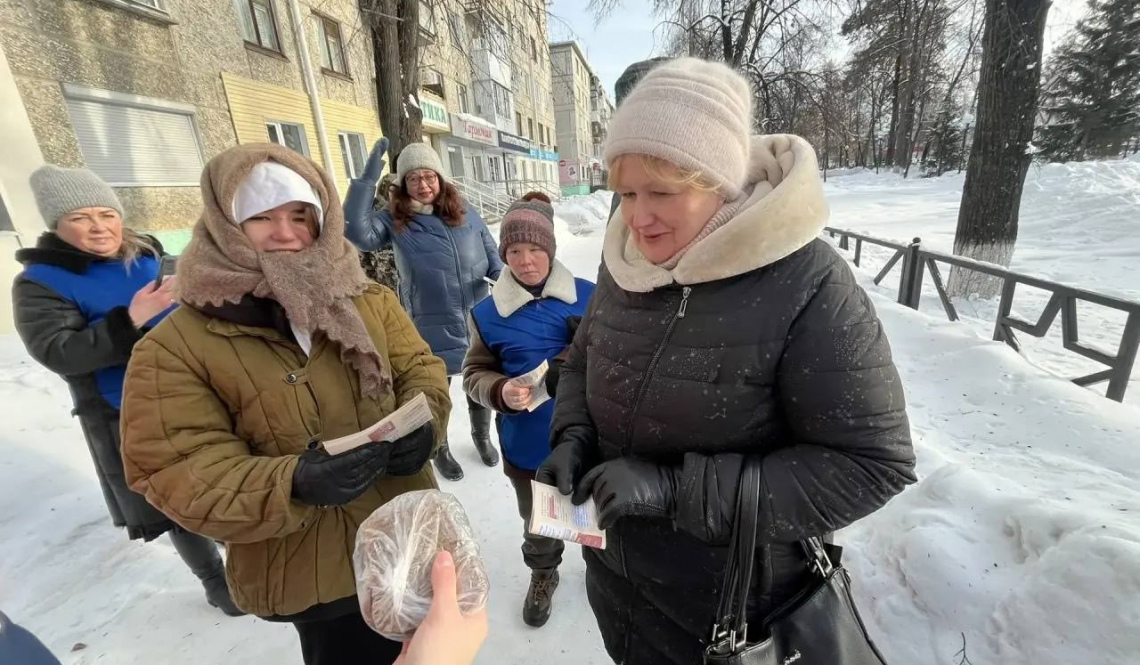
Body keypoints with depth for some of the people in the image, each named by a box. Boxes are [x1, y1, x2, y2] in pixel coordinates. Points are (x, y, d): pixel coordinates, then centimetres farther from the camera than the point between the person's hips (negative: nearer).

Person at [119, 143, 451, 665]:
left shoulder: (368, 299, -2)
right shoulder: (174, 347, -11)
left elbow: (420, 367, 0)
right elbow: (176, 471, -15)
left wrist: (423, 420, -23)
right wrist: (293, 482, -34)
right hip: (314, 572, -3)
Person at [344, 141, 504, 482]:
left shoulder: (465, 212, 1)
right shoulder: (394, 220, -6)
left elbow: (491, 251, 9)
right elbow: (357, 234, -24)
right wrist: (368, 179, -24)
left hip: (477, 319, 3)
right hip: (433, 326, -2)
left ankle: (482, 437, 47)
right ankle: (441, 450, 42)